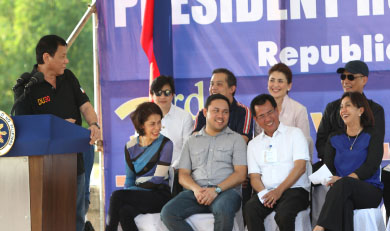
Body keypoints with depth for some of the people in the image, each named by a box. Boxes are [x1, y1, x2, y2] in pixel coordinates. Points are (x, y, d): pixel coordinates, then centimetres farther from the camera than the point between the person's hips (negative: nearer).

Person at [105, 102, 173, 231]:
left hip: (159, 195, -4)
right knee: (125, 212, -33)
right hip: (140, 196, 4)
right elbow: (130, 178, 15)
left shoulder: (165, 144, -4)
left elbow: (158, 180, -9)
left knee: (117, 196, -27)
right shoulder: (131, 147, 11)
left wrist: (127, 192, -12)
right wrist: (127, 192, -9)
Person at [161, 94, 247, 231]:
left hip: (225, 191, -3)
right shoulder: (192, 141, 22)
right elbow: (183, 175, 14)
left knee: (223, 209, -40)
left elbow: (240, 174, 2)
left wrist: (216, 189, -14)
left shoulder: (236, 139, 14)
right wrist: (196, 189, -9)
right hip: (197, 192, 3)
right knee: (168, 213, -26)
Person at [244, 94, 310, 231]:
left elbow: (300, 167, -4)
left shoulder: (295, 134, 8)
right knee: (250, 209, -31)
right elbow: (254, 177, 13)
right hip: (267, 192, 3)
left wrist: (279, 190, -16)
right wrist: (264, 193, -12)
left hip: (295, 189, -3)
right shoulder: (254, 144, 21)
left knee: (283, 212, -37)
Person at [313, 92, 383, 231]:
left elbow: (370, 167, -6)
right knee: (344, 204, -37)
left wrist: (342, 179, -21)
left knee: (344, 184, -37)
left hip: (370, 192, -2)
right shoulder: (334, 138, 21)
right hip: (342, 191, 2)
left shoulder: (372, 137, 8)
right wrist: (332, 179, -15)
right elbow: (328, 166, 11)